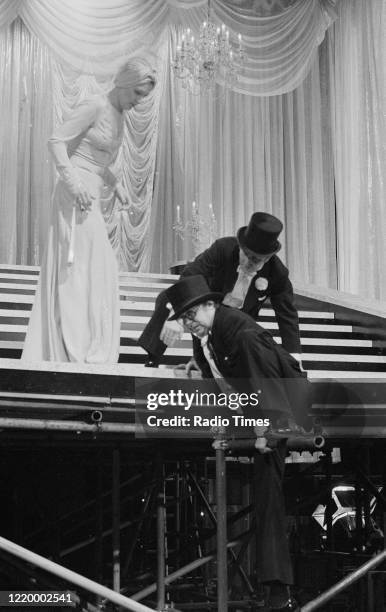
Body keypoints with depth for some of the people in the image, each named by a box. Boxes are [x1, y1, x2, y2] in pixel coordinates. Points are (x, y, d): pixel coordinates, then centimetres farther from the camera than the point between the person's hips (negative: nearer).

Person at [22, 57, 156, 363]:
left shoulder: (118, 114, 15)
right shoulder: (95, 107, -11)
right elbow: (57, 141, -15)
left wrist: (115, 183, 10)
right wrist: (74, 182, -22)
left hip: (91, 198, 9)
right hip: (77, 197, -9)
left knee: (96, 269, 9)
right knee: (77, 269, -7)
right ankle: (77, 350, -4)